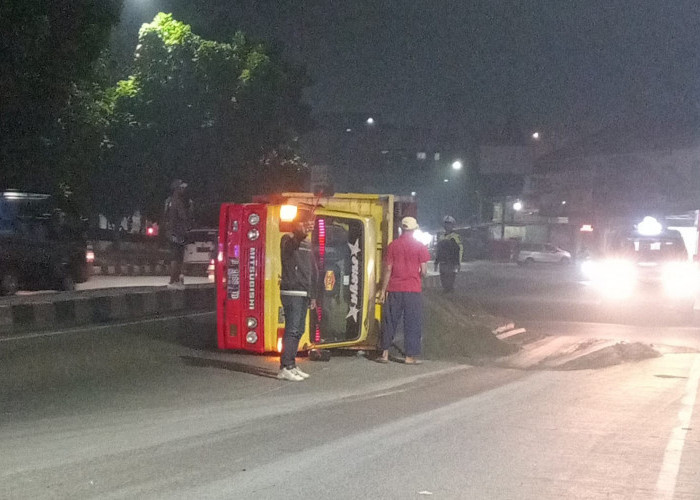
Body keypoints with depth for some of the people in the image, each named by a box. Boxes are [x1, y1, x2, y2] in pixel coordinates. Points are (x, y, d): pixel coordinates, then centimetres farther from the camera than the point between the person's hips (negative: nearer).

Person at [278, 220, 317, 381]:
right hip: (291, 293, -8)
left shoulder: (307, 246, 19)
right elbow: (293, 243, -29)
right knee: (292, 330, -11)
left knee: (299, 331, 10)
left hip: (304, 294, 8)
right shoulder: (288, 241, -3)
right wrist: (302, 233, -46)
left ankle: (291, 366, 17)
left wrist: (313, 295, 17)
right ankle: (285, 368, -10)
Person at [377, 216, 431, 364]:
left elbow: (388, 269, 1)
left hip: (394, 290, 2)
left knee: (389, 322, 10)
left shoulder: (392, 245, 2)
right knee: (412, 324, 5)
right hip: (413, 290, -2)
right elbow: (424, 271, -5)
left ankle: (385, 353, 10)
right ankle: (410, 356, 5)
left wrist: (383, 290, 5)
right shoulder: (420, 247, -3)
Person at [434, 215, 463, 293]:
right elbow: (437, 251, 23)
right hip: (442, 263, 7)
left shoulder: (455, 237, -4)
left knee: (449, 283, -10)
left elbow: (460, 250, -9)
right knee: (443, 283, 8)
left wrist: (458, 264, -15)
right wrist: (436, 263, 19)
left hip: (451, 264, -7)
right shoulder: (441, 237, 17)